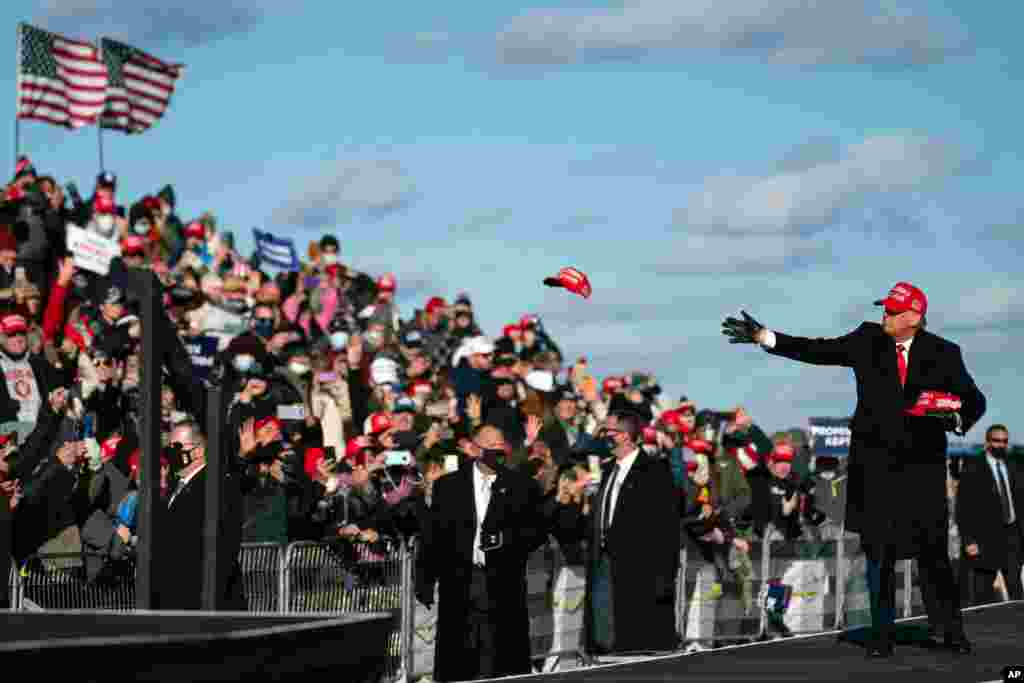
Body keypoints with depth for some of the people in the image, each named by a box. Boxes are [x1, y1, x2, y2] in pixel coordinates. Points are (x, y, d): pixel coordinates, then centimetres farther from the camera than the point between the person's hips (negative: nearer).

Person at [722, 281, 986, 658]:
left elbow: (974, 401, 9)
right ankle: (882, 633, 7)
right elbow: (818, 351, 3)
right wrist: (763, 337, -5)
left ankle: (950, 630, 8)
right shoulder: (868, 340, 4)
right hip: (874, 464, 1)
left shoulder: (943, 354, 2)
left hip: (923, 465, -1)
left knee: (933, 550, -3)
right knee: (878, 549, 1)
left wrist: (955, 419, -13)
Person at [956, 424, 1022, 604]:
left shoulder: (1015, 469, 12)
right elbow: (962, 509, -5)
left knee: (1016, 590, 0)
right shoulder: (972, 469, -2)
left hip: (1012, 534, 4)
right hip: (985, 538, -4)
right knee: (982, 595, 1)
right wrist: (968, 541, -12)